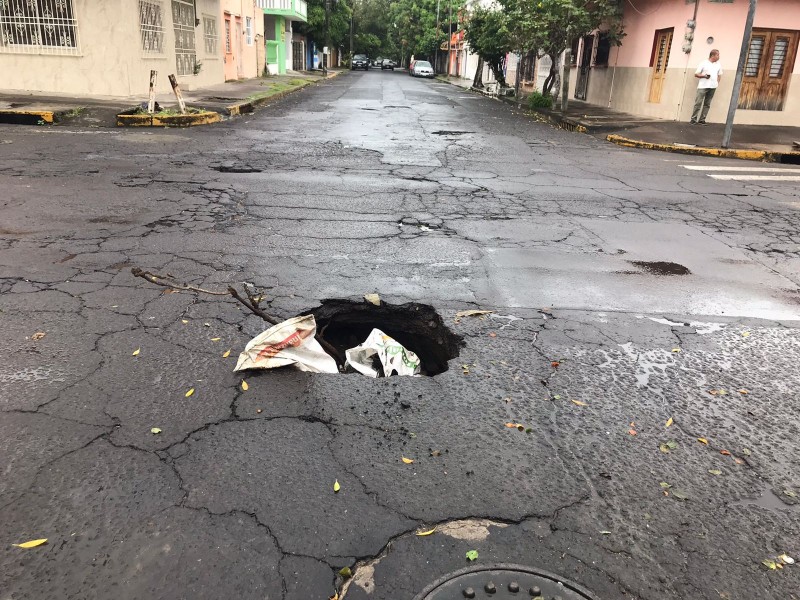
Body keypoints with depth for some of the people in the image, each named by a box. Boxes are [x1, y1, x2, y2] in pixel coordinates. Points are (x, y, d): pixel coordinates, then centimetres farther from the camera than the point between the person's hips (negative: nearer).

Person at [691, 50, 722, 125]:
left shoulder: (718, 64, 13)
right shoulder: (704, 63, 0)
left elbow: (719, 75, 22)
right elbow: (696, 74, 0)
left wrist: (717, 82, 8)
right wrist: (704, 76, -15)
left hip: (712, 87, 4)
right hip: (703, 86, -4)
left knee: (707, 104, 4)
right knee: (698, 103, -8)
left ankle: (702, 119, 7)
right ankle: (694, 119, -3)